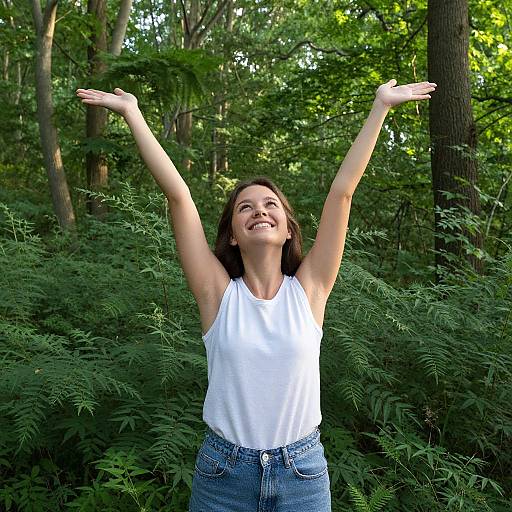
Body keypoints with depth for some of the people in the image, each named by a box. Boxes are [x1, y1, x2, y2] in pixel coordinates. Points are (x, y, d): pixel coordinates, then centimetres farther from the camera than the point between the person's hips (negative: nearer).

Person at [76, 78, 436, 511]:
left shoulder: (308, 289, -6)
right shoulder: (219, 293, -8)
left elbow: (343, 190, -7)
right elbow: (178, 193, -11)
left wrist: (381, 107, -7)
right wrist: (132, 113, -10)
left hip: (302, 473, 1)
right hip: (223, 474, 0)